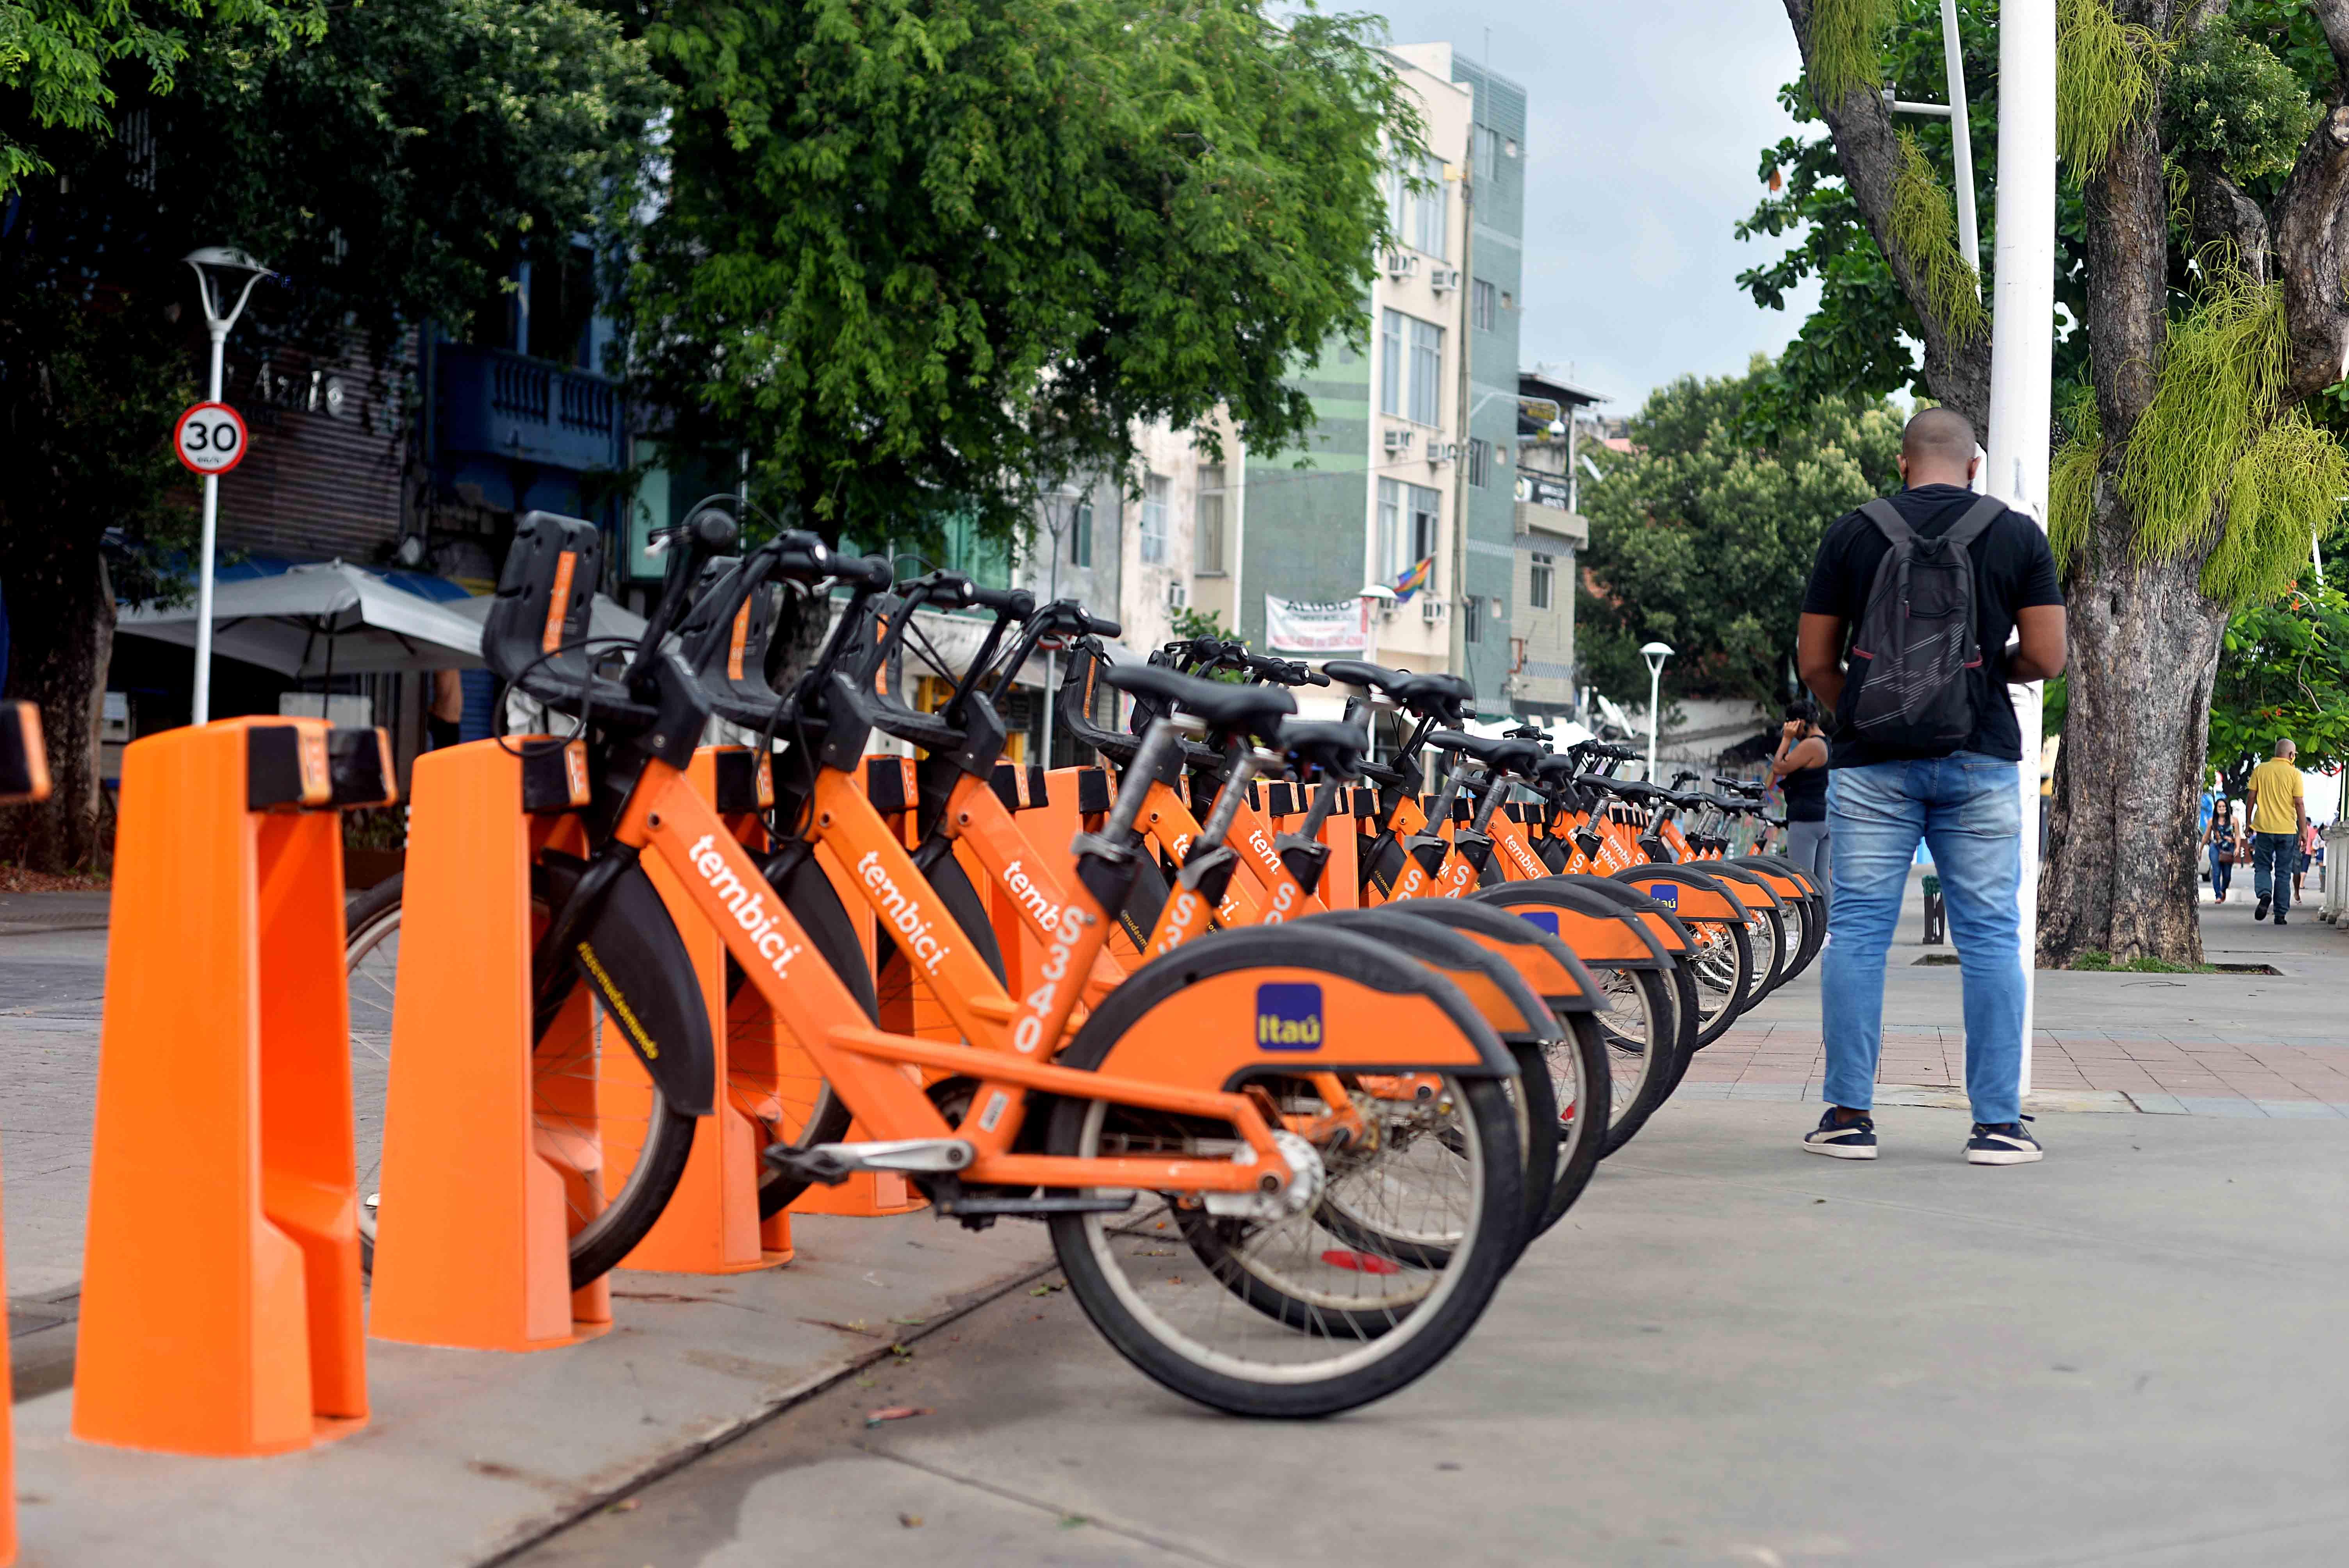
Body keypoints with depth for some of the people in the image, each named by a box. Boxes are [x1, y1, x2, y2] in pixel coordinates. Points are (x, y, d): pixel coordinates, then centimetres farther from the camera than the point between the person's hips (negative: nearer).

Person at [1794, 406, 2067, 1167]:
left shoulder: (1851, 533, 2)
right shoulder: (2018, 534, 2)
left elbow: (1813, 661, 3)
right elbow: (2046, 657, -2)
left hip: (1872, 759, 0)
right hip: (1981, 760, 0)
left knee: (1857, 932, 4)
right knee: (1990, 938, 4)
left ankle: (1849, 1115, 4)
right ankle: (1998, 1123, 4)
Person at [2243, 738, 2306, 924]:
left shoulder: (2260, 770, 2)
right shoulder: (2294, 773, -3)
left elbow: (2251, 797, 3)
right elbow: (2299, 803, -5)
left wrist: (2249, 823, 13)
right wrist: (2303, 831, 0)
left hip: (2264, 827, 1)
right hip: (2287, 829, -1)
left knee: (2262, 867, 11)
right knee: (2283, 873, 7)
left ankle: (2264, 894, -19)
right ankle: (2280, 914, 7)